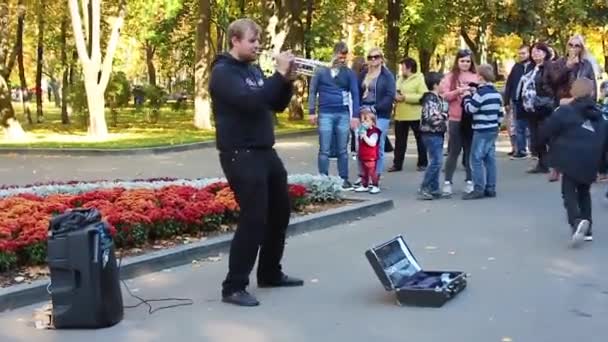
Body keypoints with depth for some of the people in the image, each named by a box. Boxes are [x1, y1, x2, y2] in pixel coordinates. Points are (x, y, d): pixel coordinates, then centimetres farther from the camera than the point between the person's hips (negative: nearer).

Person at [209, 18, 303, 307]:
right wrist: (279, 74, -21)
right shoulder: (223, 72, -11)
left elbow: (277, 105, 15)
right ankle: (234, 287, -2)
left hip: (265, 152, 9)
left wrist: (287, 80, -1)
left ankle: (270, 274, 30)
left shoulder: (254, 70, 16)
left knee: (280, 211, 16)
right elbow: (250, 101, -26)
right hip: (240, 155, -9)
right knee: (254, 219, -11)